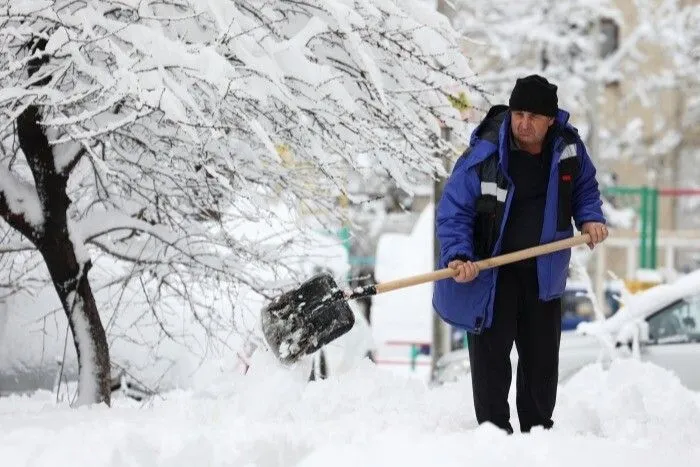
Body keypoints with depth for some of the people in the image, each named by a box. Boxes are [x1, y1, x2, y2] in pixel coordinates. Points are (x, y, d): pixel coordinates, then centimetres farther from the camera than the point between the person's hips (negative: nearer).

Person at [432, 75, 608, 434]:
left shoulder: (568, 147, -6)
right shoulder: (483, 155, -20)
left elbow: (584, 185, 16)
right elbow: (453, 211, -16)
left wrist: (590, 217, -3)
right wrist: (457, 255, -30)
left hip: (543, 270, 4)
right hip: (489, 269, -4)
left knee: (542, 358, 12)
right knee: (491, 357, -3)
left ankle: (538, 430, 27)